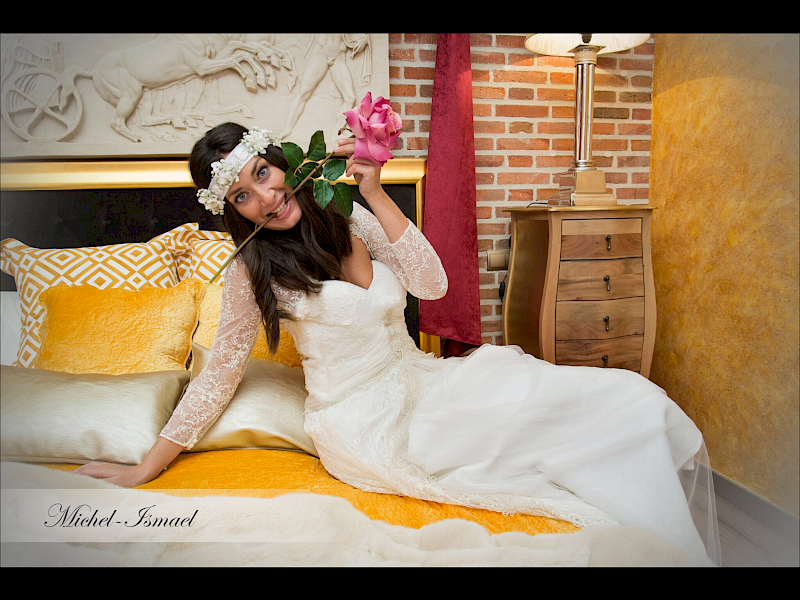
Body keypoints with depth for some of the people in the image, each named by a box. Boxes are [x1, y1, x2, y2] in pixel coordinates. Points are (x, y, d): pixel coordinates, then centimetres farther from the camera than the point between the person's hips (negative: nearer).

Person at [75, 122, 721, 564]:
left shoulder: (349, 218, 5)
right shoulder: (251, 271, -5)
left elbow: (432, 284, -5)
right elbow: (220, 372, 1)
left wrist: (376, 195, -11)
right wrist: (144, 469, 4)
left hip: (423, 383, 6)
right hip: (367, 425, -6)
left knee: (633, 400, -5)